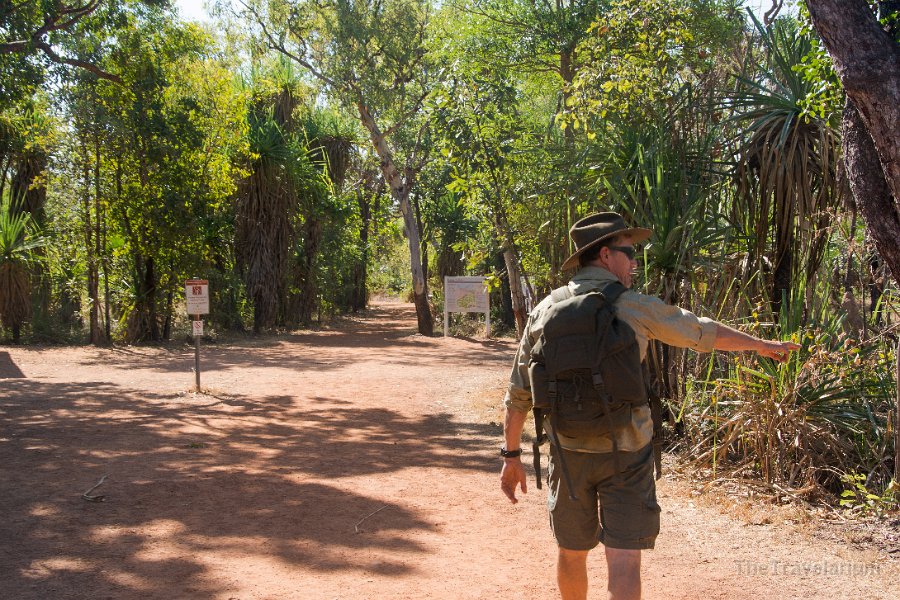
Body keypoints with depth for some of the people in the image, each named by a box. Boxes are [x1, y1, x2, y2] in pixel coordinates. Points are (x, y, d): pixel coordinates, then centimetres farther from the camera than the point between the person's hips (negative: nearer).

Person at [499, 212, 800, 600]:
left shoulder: (545, 310, 1)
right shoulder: (636, 307, -5)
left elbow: (519, 392, 3)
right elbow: (705, 333, 10)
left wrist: (511, 455, 12)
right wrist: (763, 345, 27)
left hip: (568, 452, 3)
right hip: (626, 453, -3)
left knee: (572, 553, 19)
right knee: (624, 563, -1)